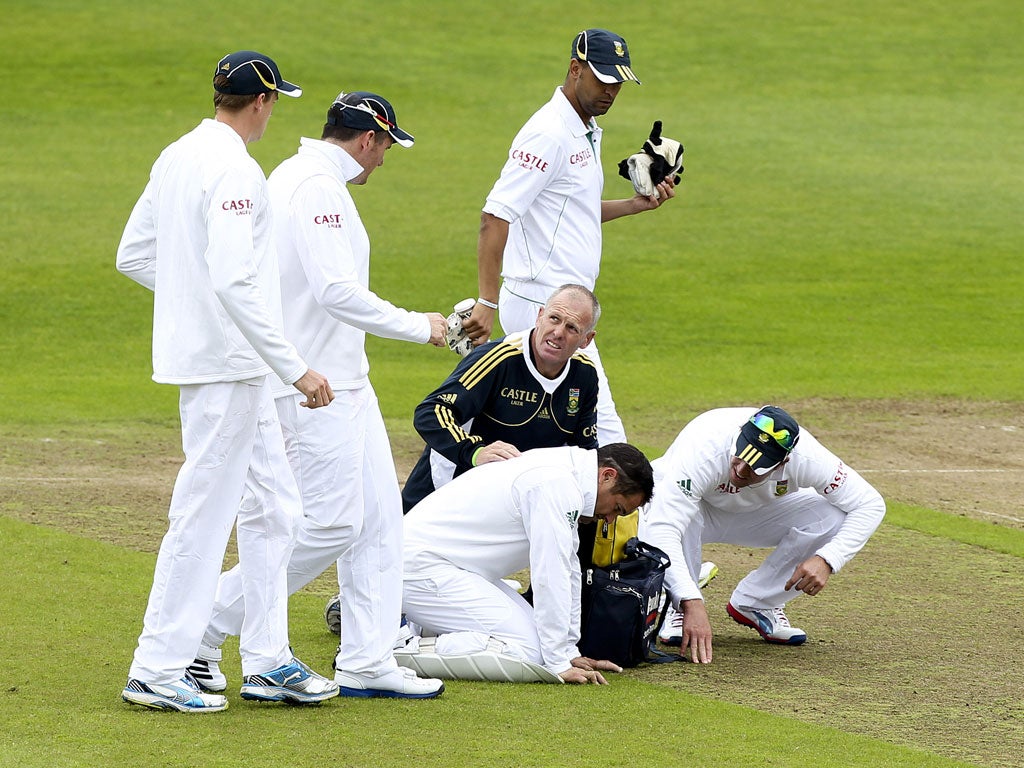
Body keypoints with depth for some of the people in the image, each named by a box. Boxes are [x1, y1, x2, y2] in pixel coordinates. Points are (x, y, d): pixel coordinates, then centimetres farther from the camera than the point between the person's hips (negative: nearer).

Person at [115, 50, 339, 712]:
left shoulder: (176, 158, 12)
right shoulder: (234, 170, -18)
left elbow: (132, 255, 17)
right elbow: (234, 282, -26)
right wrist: (295, 367, -24)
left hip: (235, 370, 10)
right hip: (228, 365, -10)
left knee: (274, 505, 15)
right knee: (204, 515, -6)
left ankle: (268, 662, 17)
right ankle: (157, 671, -2)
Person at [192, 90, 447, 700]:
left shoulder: (293, 176, 16)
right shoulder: (318, 186, -17)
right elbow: (338, 291, -25)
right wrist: (417, 326, -16)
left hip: (344, 376, 11)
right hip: (316, 383, -11)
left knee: (378, 517, 8)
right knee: (331, 524, -10)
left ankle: (367, 662, 8)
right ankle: (204, 629, -2)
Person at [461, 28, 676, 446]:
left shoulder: (586, 132, 16)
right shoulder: (549, 133, -15)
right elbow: (495, 218, -21)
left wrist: (636, 204, 12)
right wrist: (487, 302, -26)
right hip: (543, 303, -10)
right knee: (601, 427, -11)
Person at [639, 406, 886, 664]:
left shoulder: (805, 456, -31)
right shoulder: (705, 450, -41)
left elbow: (870, 505, -21)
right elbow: (663, 530, -48)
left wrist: (826, 561, -36)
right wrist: (692, 603, -58)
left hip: (758, 512, 3)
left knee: (834, 518, -23)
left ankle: (754, 604, -4)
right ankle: (678, 611, -12)